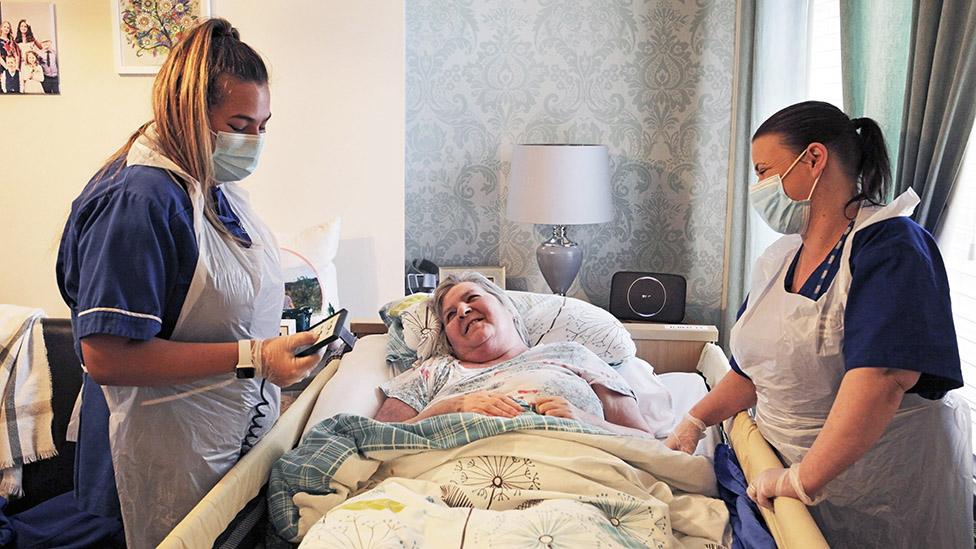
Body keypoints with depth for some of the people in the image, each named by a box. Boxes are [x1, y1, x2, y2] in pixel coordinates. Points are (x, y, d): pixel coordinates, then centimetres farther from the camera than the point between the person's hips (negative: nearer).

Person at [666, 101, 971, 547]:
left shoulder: (891, 247, -19)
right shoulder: (778, 258, 6)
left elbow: (881, 378, -32)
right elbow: (755, 367, 14)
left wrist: (804, 479, -33)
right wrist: (696, 421, 5)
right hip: (790, 467, 6)